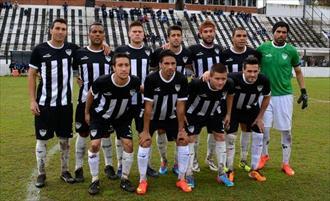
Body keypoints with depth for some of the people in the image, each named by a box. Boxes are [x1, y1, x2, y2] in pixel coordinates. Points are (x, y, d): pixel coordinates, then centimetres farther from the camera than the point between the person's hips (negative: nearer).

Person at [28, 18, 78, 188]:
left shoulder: (72, 49, 2)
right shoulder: (40, 50, -5)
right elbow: (31, 75, -1)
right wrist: (32, 100, -8)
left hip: (65, 103, 3)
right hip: (45, 103, -2)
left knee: (65, 139, 11)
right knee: (42, 139, 5)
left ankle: (65, 171, 26)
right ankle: (41, 174, 20)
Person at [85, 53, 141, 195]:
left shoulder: (135, 82, -27)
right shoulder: (102, 81, -34)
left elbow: (142, 91, -1)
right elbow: (91, 94, -10)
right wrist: (87, 112, 1)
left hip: (122, 116, 2)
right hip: (100, 115, -2)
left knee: (128, 144, -5)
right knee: (95, 145, -10)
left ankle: (124, 179, 13)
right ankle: (95, 180, 9)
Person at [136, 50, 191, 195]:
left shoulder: (182, 80, -22)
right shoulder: (151, 79, -28)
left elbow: (180, 106, -15)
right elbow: (148, 107, -23)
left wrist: (181, 129, -12)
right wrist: (145, 131, -20)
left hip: (171, 117, 2)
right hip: (152, 117, -2)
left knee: (183, 142, -3)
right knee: (144, 144, -10)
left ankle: (181, 179, 14)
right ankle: (143, 181, 9)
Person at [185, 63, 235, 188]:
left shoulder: (229, 84, -27)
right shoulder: (197, 83, -40)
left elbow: (230, 96, -2)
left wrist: (228, 114, 4)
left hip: (214, 113, 4)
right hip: (194, 113, -3)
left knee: (221, 137, 4)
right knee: (190, 139, -6)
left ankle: (222, 174, 17)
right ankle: (189, 175, 7)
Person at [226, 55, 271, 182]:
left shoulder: (263, 81, -27)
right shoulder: (234, 78, -37)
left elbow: (266, 97, -7)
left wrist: (260, 117, -5)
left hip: (252, 109, 3)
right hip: (234, 109, -3)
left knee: (259, 136, -1)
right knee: (230, 137, -6)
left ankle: (254, 170, 14)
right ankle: (229, 170, 12)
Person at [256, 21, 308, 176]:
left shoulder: (291, 51, 0)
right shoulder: (263, 48, -2)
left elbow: (298, 72, 11)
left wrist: (303, 91, 5)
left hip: (284, 95, 0)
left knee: (286, 130, 3)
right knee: (264, 128, 3)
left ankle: (286, 163, 17)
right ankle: (264, 155, 29)